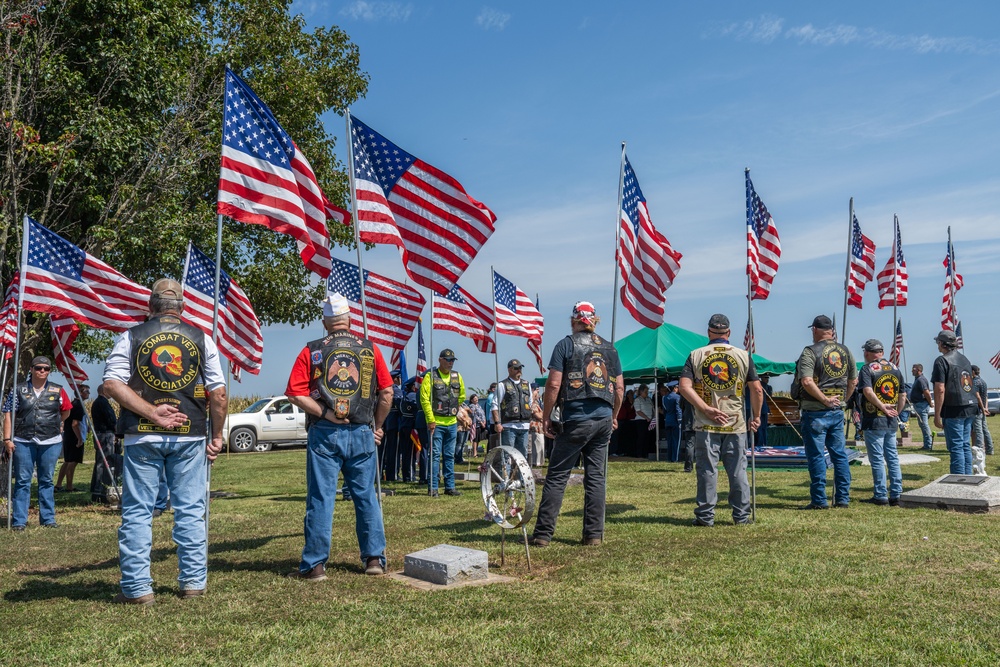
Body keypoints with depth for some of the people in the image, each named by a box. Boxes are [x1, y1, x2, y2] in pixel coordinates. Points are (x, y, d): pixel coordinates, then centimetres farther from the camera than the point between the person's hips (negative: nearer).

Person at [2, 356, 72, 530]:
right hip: (23, 442, -1)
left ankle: (48, 519, 12)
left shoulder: (58, 391, 7)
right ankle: (18, 521, 4)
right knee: (22, 481, 0)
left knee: (46, 481, 7)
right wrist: (7, 439, -7)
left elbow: (66, 411, 19)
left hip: (51, 442, 1)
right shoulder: (18, 390, 4)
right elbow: (8, 415, 0)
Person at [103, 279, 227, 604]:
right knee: (190, 511, 9)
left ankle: (137, 587, 9)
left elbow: (112, 384, -8)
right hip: (190, 436, 1)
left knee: (137, 512, 7)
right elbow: (218, 393, 0)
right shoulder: (202, 339, 4)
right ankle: (194, 581, 14)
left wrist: (150, 413, -11)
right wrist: (217, 435, 8)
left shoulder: (131, 337, 4)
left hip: (142, 436, 0)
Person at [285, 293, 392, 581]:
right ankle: (375, 558, 17)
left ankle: (314, 565, 8)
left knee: (321, 499, 3)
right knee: (367, 497, 11)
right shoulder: (370, 349, 5)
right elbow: (387, 392, 3)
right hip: (362, 433, 1)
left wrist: (325, 414, -8)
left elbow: (296, 394, -8)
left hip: (324, 433, -1)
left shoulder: (311, 351, 1)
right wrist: (377, 426, 11)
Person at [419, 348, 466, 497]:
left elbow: (462, 396, 24)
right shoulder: (430, 376, -6)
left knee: (449, 456, 10)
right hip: (436, 423, -5)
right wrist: (431, 420, -14)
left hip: (451, 422, 5)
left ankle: (450, 486, 17)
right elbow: (424, 399, -10)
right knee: (435, 455, -4)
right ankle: (432, 488, 2)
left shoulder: (457, 376, 9)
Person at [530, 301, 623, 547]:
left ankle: (543, 533, 2)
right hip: (603, 419, 4)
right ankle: (594, 534, 11)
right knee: (596, 477, 9)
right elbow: (619, 388, 12)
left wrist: (545, 416, -1)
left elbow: (554, 384, -8)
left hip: (575, 418, -4)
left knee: (557, 476, 1)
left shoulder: (566, 345, -2)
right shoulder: (609, 348, 11)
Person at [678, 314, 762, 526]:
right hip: (736, 424, 1)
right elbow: (757, 390, 2)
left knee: (707, 470, 3)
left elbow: (685, 387, -8)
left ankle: (705, 516, 7)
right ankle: (741, 516, 15)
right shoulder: (743, 355, 4)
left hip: (706, 425, -1)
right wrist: (756, 417, 12)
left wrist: (706, 409, -10)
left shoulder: (696, 355, 3)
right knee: (738, 471, 8)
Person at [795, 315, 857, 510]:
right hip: (838, 412, 6)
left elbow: (807, 382, -24)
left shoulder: (811, 352, -12)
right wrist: (843, 400, 18)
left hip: (815, 412, -6)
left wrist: (825, 399, -15)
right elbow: (853, 381, 14)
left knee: (816, 456, 0)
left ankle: (819, 500, 3)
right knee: (839, 454, 13)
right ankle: (843, 498, 17)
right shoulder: (845, 351, 8)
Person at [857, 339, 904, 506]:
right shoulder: (895, 369, 11)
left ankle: (880, 496, 2)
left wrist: (883, 407, -17)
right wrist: (896, 412, 13)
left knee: (877, 459, -1)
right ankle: (896, 495, 13)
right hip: (892, 422, 6)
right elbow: (903, 395, 12)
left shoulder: (867, 369, -8)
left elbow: (867, 391, -24)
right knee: (893, 457, 11)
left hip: (874, 421, -6)